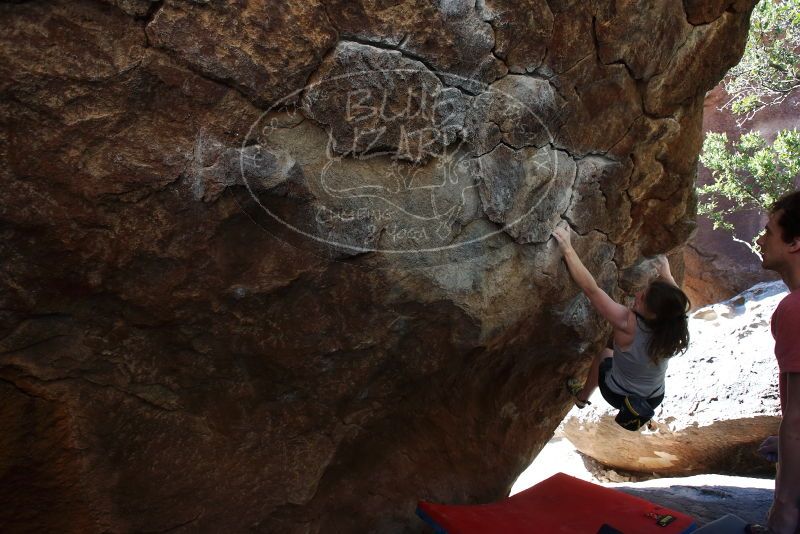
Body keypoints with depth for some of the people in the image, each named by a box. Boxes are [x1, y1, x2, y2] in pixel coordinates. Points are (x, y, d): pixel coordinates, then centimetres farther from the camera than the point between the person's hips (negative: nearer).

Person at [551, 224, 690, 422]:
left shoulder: (628, 324, -37)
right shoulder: (673, 326, -24)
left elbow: (591, 289, -38)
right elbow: (677, 300, -1)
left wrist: (568, 249, -37)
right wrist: (666, 274, 14)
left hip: (619, 396, -3)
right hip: (654, 400, 3)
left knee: (604, 354, 26)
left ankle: (582, 396, 49)